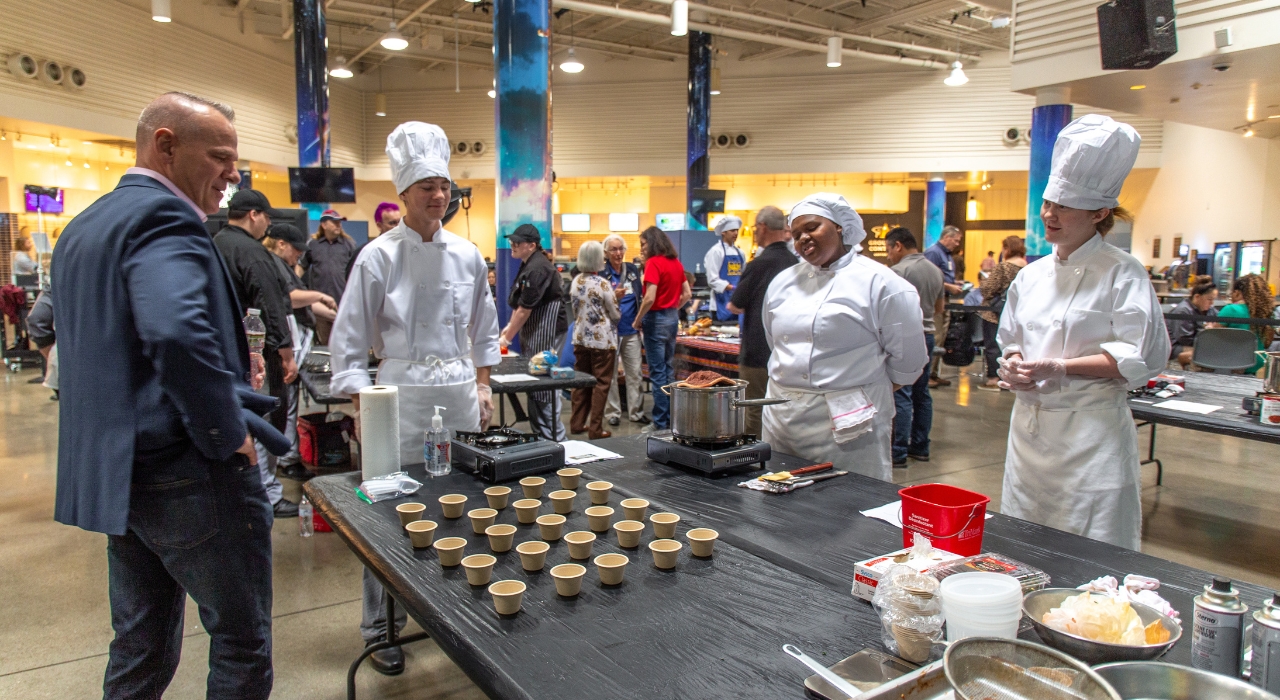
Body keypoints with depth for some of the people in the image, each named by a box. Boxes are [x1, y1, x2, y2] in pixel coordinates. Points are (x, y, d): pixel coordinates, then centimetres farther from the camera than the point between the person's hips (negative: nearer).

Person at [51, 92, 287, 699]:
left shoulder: (82, 227, 14)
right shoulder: (163, 217, -17)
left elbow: (61, 332, 22)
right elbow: (178, 334, -33)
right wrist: (228, 435, -21)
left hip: (115, 472, 10)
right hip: (189, 476, -9)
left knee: (140, 646, 21)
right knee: (242, 641, 7)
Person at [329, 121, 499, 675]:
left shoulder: (466, 254, 7)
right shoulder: (379, 257, -6)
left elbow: (484, 328, 17)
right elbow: (348, 343, -4)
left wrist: (482, 384, 11)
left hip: (459, 391, 4)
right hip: (403, 395, -4)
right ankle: (381, 628, 18)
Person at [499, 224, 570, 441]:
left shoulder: (537, 269, -19)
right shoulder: (527, 265, 12)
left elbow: (525, 309, -19)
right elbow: (519, 302, 19)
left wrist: (507, 338, -12)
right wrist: (510, 325, 8)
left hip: (546, 332, -10)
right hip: (533, 331, 10)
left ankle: (554, 439, 1)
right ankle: (539, 432, 22)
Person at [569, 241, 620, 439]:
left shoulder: (575, 281, 3)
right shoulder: (602, 284, -15)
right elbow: (615, 314, -6)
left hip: (581, 338, 6)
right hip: (602, 340, -6)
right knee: (601, 384, 1)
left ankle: (577, 423, 20)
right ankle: (595, 429, 3)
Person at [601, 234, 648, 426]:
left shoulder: (633, 270, 8)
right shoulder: (602, 274, -6)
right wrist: (614, 297, -25)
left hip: (631, 331, 4)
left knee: (635, 373, 7)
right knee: (610, 373, 3)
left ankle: (636, 411, 17)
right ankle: (612, 412, 13)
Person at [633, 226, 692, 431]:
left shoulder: (654, 263, -14)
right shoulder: (676, 263, 10)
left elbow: (649, 298, -22)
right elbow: (687, 294, 15)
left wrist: (637, 320, -11)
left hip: (657, 318, -8)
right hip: (673, 318, 8)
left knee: (658, 373, -3)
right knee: (667, 369, 14)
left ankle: (661, 423, 2)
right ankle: (670, 418, 19)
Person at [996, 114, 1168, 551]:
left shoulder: (1122, 274, -7)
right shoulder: (1031, 276, 11)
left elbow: (1142, 357, -14)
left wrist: (1057, 368, -17)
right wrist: (1014, 365, -3)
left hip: (1092, 432, -6)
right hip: (1029, 426, 6)